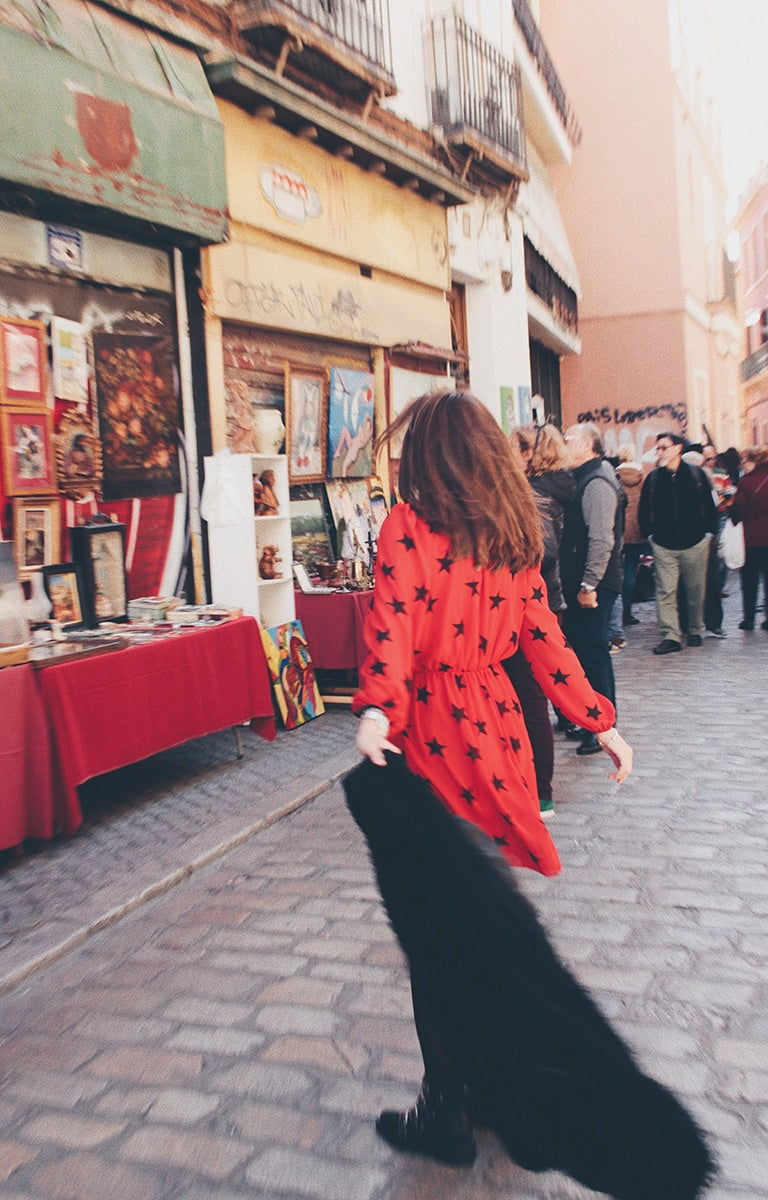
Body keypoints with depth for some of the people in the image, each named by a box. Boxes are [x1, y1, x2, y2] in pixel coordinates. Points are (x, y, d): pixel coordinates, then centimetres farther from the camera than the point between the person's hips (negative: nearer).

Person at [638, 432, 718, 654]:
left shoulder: (696, 474, 0)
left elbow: (709, 506, 6)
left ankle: (694, 631, 24)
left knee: (696, 591, 9)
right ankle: (671, 636, -5)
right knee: (666, 592, -6)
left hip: (695, 544, 0)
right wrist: (650, 534, 5)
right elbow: (643, 510, 10)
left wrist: (708, 532, 3)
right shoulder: (653, 478, 3)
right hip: (664, 546, 1)